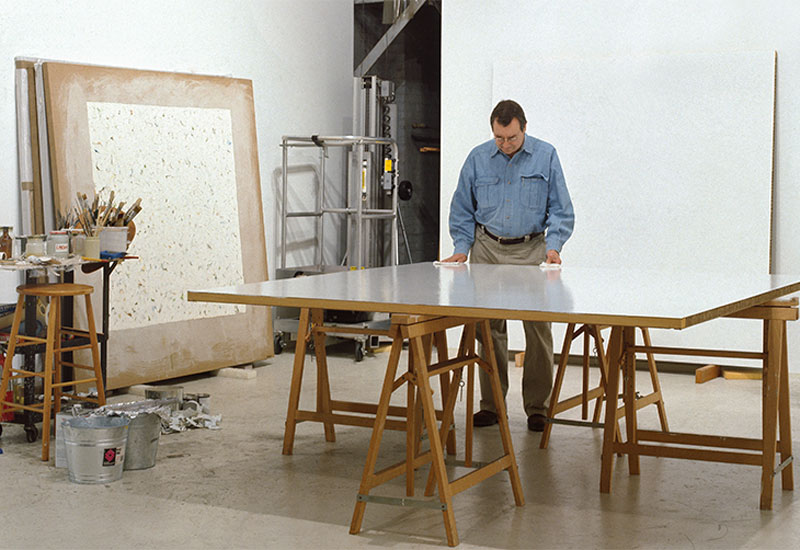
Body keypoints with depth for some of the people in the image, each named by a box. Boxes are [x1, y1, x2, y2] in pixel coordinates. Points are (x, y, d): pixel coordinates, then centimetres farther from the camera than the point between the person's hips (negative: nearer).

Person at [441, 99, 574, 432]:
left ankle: (537, 407, 4)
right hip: (488, 249, 2)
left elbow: (561, 210, 2)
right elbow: (462, 210, 12)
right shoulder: (478, 159, 5)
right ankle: (491, 404, 12)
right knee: (489, 328, 2)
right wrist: (461, 248, 0)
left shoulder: (545, 157, 1)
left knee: (538, 328, -5)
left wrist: (553, 246, -11)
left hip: (530, 250, -1)